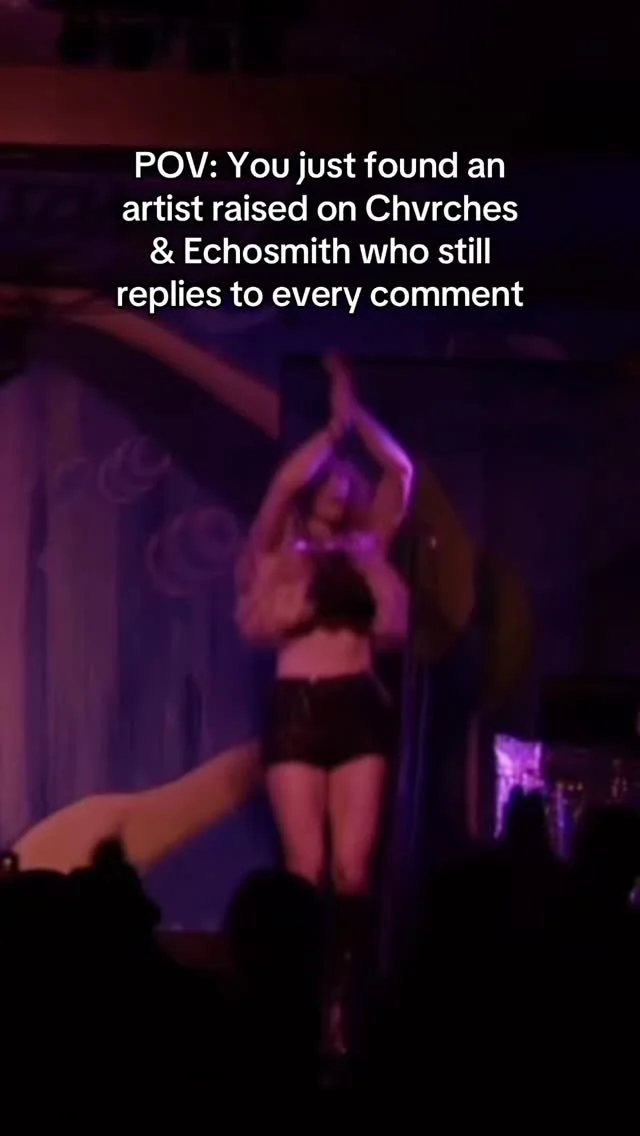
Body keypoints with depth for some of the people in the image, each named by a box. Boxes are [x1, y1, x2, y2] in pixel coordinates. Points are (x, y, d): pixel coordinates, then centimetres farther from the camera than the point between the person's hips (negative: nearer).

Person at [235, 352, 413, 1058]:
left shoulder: (364, 547, 13)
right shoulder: (278, 551, 7)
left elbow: (400, 473, 6)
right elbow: (283, 484, -11)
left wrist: (355, 414, 1)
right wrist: (332, 426, -7)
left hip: (358, 708, 2)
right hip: (297, 710, -1)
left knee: (353, 864, -7)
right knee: (306, 865, -6)